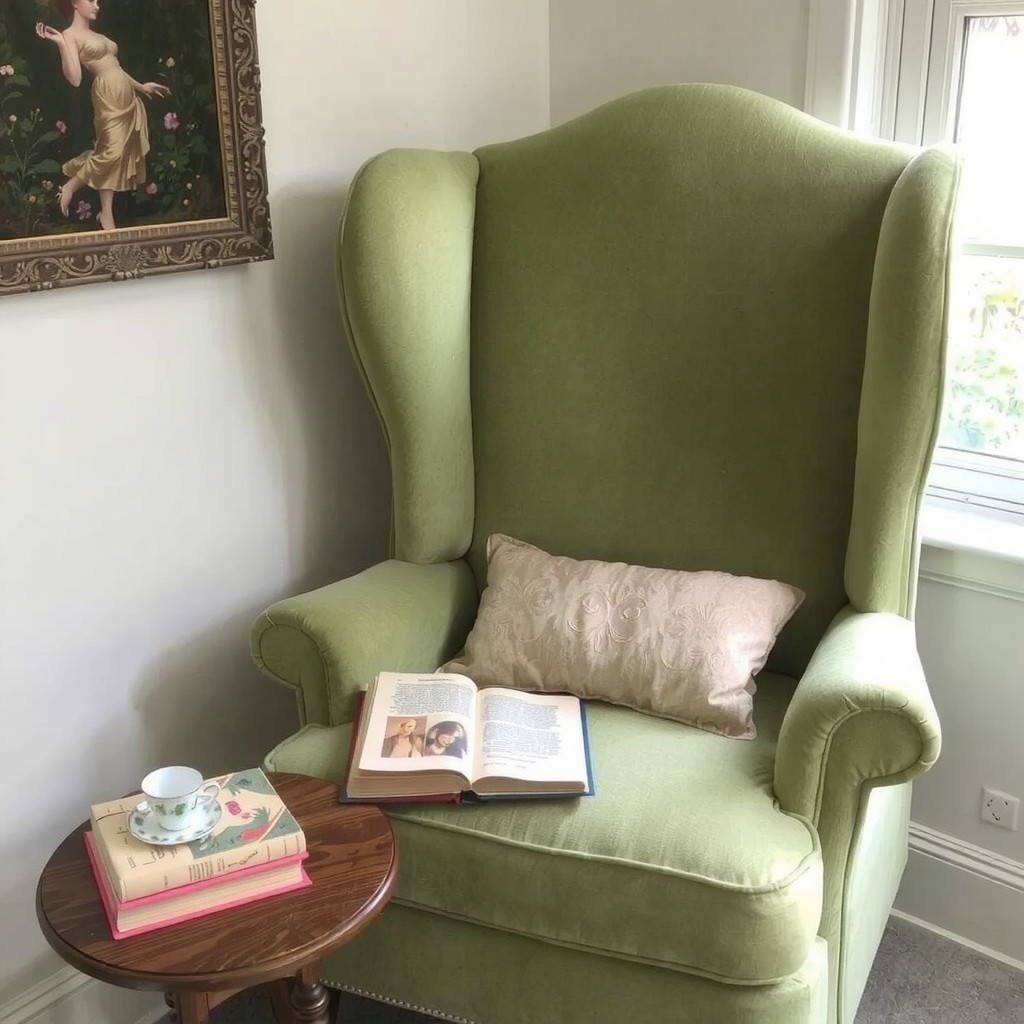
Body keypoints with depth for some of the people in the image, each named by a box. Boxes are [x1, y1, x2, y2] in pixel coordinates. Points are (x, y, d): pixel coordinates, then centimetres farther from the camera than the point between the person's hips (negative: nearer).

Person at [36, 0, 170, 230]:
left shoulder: (95, 35, 21)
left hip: (126, 93, 9)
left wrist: (141, 86, 31)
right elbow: (75, 78, -15)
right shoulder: (70, 35, -4)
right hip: (109, 94, -9)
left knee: (121, 153, 6)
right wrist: (60, 44, -21)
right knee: (111, 150, -14)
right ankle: (69, 188, 5)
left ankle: (106, 214, 10)